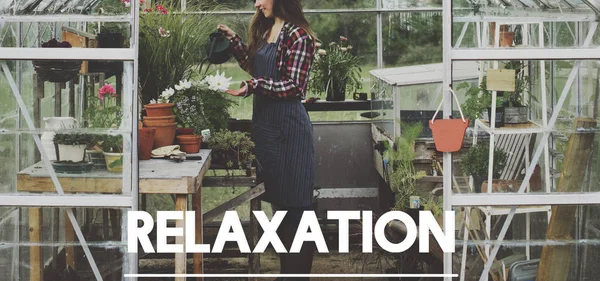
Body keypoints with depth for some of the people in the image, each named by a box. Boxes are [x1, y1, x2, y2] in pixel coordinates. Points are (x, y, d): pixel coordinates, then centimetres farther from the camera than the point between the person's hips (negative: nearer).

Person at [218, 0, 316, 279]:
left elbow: (295, 86, -16)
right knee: (276, 199, 13)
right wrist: (234, 39, 16)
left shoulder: (298, 35, -13)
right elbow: (253, 66, 22)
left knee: (294, 203, -2)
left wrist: (255, 86, -25)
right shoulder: (266, 30, 12)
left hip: (288, 124, -9)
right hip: (264, 120, 9)